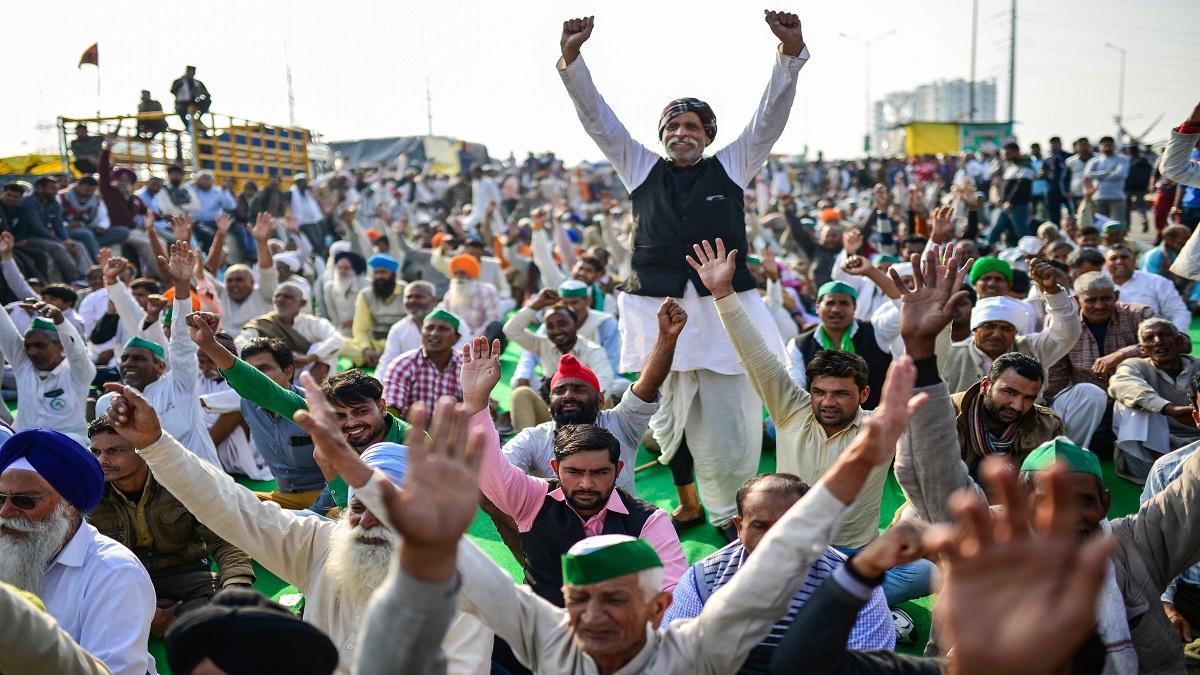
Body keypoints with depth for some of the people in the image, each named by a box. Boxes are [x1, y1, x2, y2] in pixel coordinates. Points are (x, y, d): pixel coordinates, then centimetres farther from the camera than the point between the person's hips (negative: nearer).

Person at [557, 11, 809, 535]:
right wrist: (571, 58, -4)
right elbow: (597, 117, 7)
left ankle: (730, 511, 14)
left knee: (729, 416, 1)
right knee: (665, 411, 5)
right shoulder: (641, 168, 13)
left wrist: (790, 52, -12)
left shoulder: (731, 167, 11)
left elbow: (771, 115, 2)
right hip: (657, 308, 1)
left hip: (724, 307, -1)